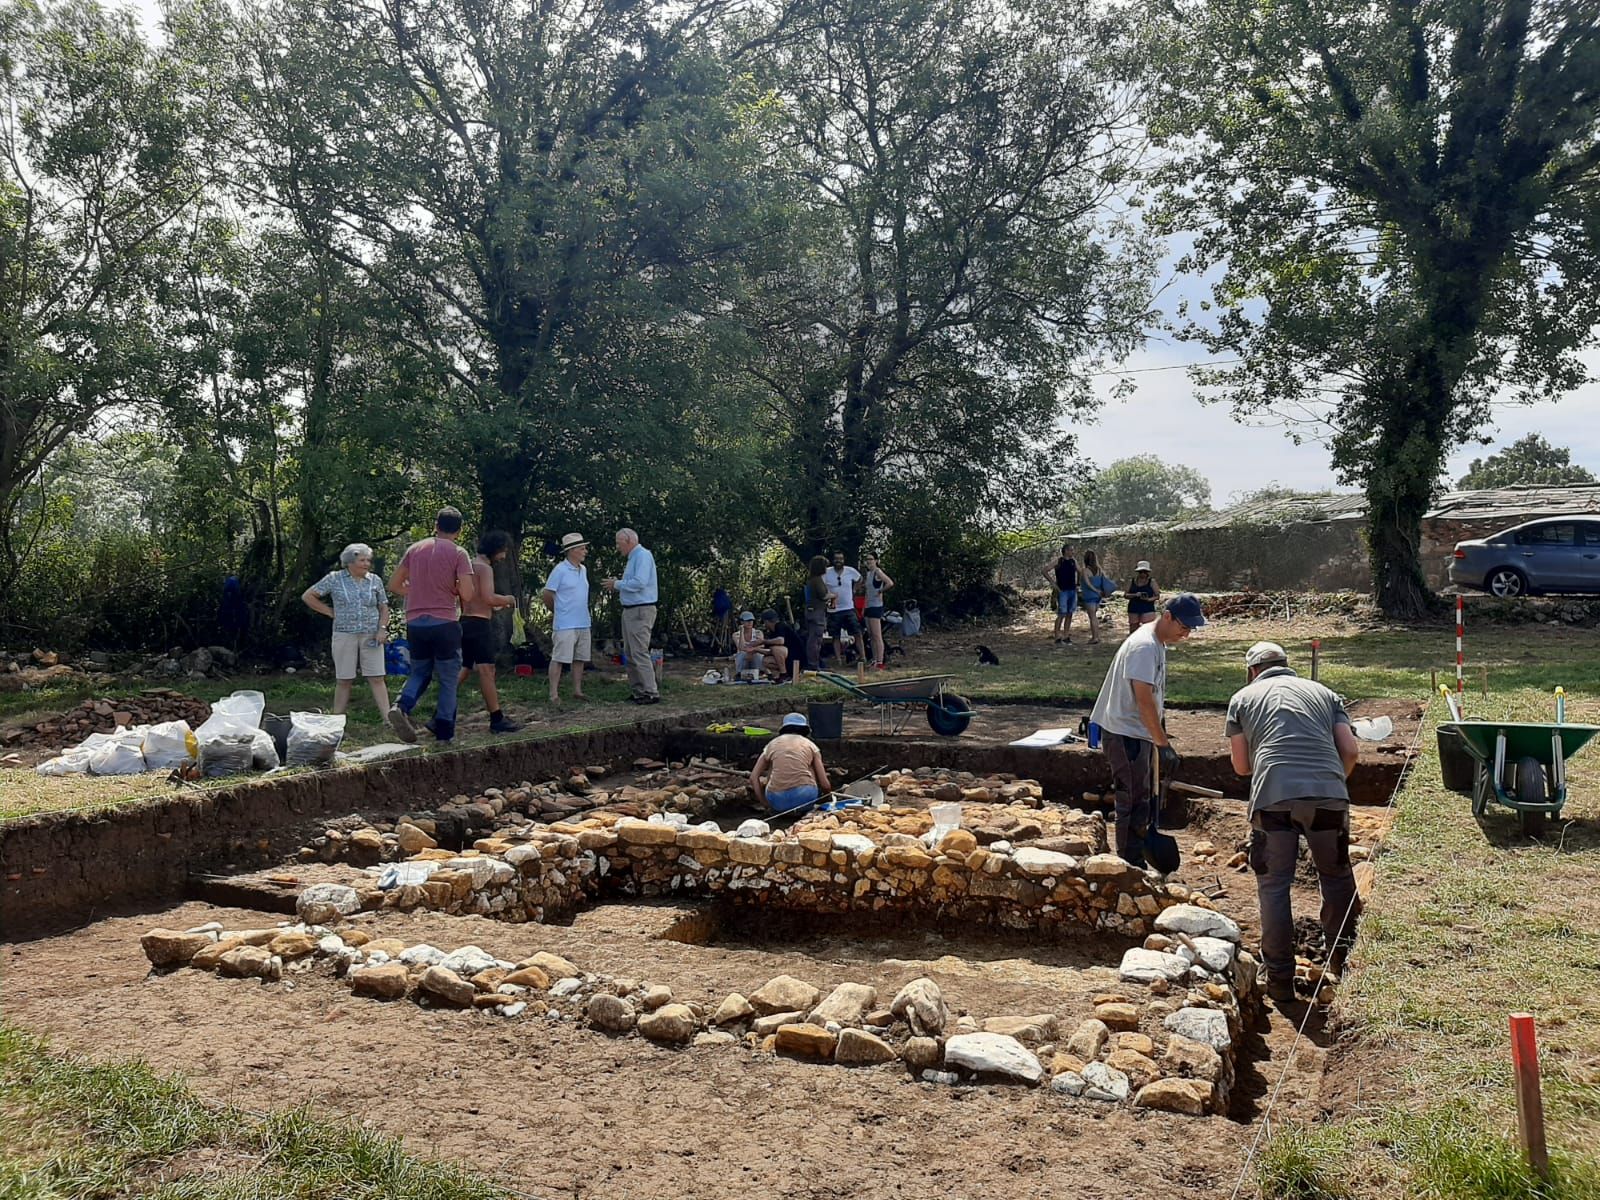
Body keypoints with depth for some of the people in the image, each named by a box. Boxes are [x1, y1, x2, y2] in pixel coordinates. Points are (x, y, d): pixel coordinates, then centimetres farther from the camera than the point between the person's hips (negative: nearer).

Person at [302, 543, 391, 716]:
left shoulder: (375, 580, 8)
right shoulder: (334, 579, 1)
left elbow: (383, 607, 13)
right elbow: (307, 596, 5)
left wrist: (382, 628, -2)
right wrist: (330, 612, 0)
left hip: (371, 636, 1)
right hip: (344, 635, -1)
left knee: (377, 678, -3)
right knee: (343, 680, 3)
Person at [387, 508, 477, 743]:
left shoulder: (414, 549, 7)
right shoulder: (458, 554, -5)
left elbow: (394, 585, 11)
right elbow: (467, 595, -12)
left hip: (414, 622, 4)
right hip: (444, 623, -4)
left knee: (419, 673, 18)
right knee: (448, 679, 8)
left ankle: (401, 707, -8)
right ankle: (444, 732, 7)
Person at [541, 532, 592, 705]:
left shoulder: (583, 570, 12)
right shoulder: (560, 570, -11)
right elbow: (547, 594, -6)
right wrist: (556, 611, 7)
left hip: (583, 623, 7)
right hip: (565, 624, -7)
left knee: (579, 658, 11)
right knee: (559, 659, -5)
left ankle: (577, 691, 19)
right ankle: (554, 694, -2)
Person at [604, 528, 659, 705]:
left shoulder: (643, 556, -12)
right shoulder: (633, 558, 18)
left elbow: (639, 583, -23)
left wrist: (617, 584, -11)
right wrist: (618, 587, 7)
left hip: (640, 611, -10)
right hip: (630, 610, 10)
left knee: (639, 652, -11)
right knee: (629, 653, 12)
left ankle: (651, 693, -10)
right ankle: (637, 691, 16)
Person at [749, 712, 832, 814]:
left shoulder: (772, 744, 17)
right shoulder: (810, 745, 14)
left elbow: (753, 778, 9)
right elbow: (825, 784, 9)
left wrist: (765, 804, 12)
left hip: (777, 802, 2)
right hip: (804, 797, -1)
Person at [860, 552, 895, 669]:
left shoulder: (878, 571, -11)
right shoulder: (867, 573, 15)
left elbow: (890, 583, -26)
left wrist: (880, 591, -15)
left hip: (876, 606, -9)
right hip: (868, 606, 9)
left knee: (877, 635, -10)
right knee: (871, 636, 11)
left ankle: (880, 663, -10)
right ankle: (874, 661, 17)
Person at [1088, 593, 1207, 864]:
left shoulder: (1157, 642, 11)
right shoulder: (1144, 646, -22)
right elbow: (1143, 699, -28)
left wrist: (1159, 738, 23)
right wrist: (1164, 744, -28)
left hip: (1138, 733, 11)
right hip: (1125, 733, -11)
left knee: (1140, 801, 18)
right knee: (1134, 803, -5)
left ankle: (1135, 863, 30)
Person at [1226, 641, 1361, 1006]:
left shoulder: (1243, 698, 19)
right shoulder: (1322, 692, 24)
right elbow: (1351, 750, 13)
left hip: (1273, 797, -2)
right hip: (1328, 795, 2)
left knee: (1274, 886, 8)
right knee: (1337, 877, 22)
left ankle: (1280, 979, 11)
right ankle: (1343, 960, 31)